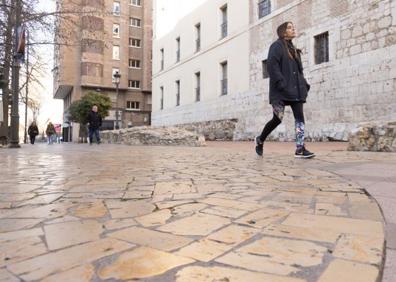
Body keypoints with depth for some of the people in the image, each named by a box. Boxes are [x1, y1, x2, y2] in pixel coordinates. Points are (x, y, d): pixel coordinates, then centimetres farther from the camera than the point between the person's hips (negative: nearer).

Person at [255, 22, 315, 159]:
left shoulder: (294, 49, 24)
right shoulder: (276, 46, 0)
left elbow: (299, 70, 23)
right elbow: (272, 66, -13)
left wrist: (304, 85, 8)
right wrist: (282, 84, -21)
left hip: (295, 89, 7)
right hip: (280, 90, -7)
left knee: (300, 117, -5)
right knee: (277, 119, -8)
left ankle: (300, 148, -6)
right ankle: (260, 140, 14)